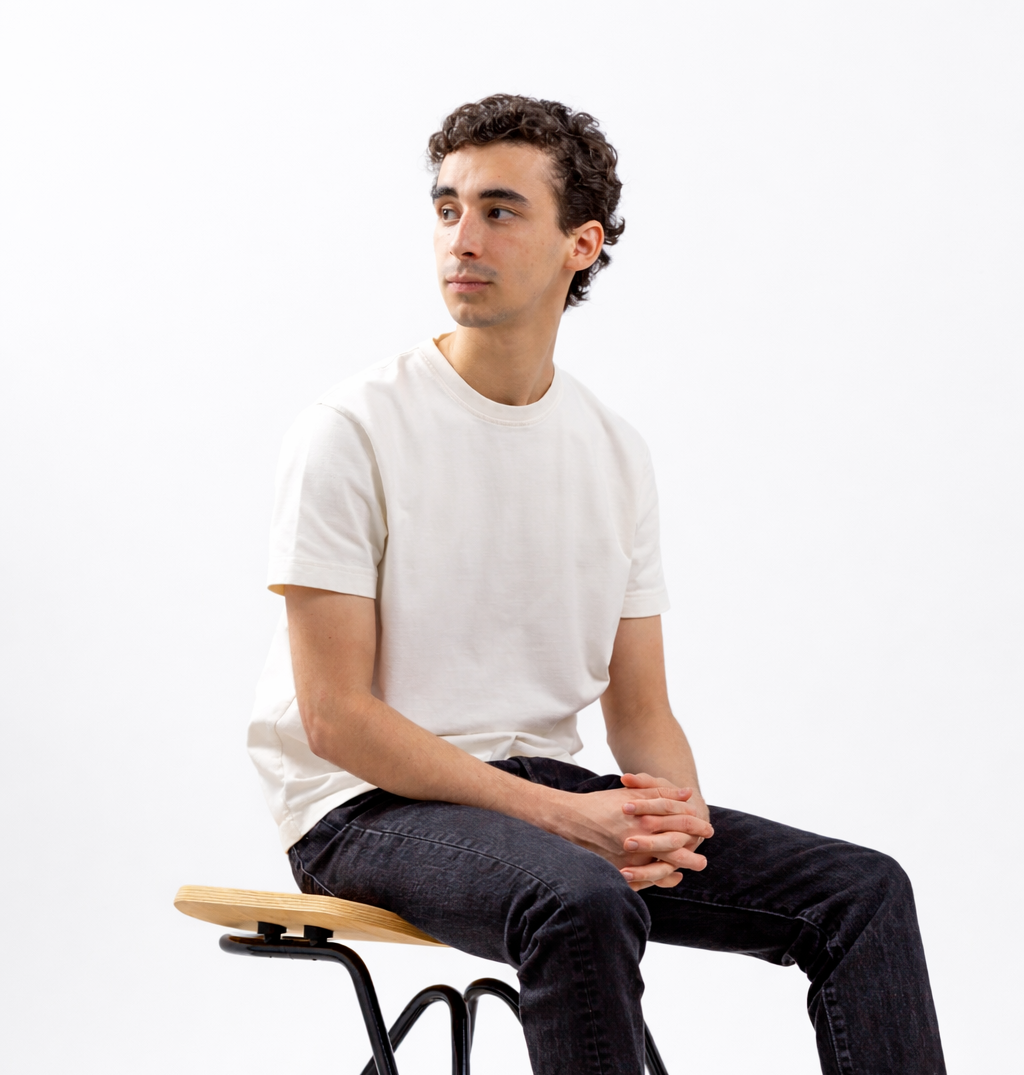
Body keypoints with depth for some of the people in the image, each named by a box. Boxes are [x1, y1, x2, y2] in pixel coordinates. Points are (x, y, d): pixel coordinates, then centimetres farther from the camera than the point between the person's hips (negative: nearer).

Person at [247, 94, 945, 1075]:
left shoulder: (617, 453, 9)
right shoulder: (352, 433, -9)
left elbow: (640, 708, 11)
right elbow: (336, 716, -13)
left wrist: (673, 810, -13)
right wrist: (556, 814, -21)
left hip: (547, 786, 6)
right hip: (370, 809, -6)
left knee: (860, 889, -8)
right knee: (581, 903, -37)